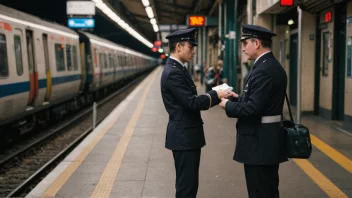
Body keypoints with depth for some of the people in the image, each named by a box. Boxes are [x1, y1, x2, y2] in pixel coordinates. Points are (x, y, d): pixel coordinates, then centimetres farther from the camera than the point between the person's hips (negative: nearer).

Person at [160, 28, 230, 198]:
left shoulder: (177, 69, 13)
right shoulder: (173, 72, -19)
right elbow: (191, 103, -24)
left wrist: (214, 96, 2)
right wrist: (215, 94, -12)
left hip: (185, 135, 10)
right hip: (184, 136, -10)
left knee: (188, 183, 17)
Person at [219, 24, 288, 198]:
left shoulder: (263, 70, -20)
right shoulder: (273, 66, 11)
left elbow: (252, 108, -25)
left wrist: (228, 105, -10)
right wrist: (238, 98, 9)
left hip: (259, 142, -10)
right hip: (267, 140, 10)